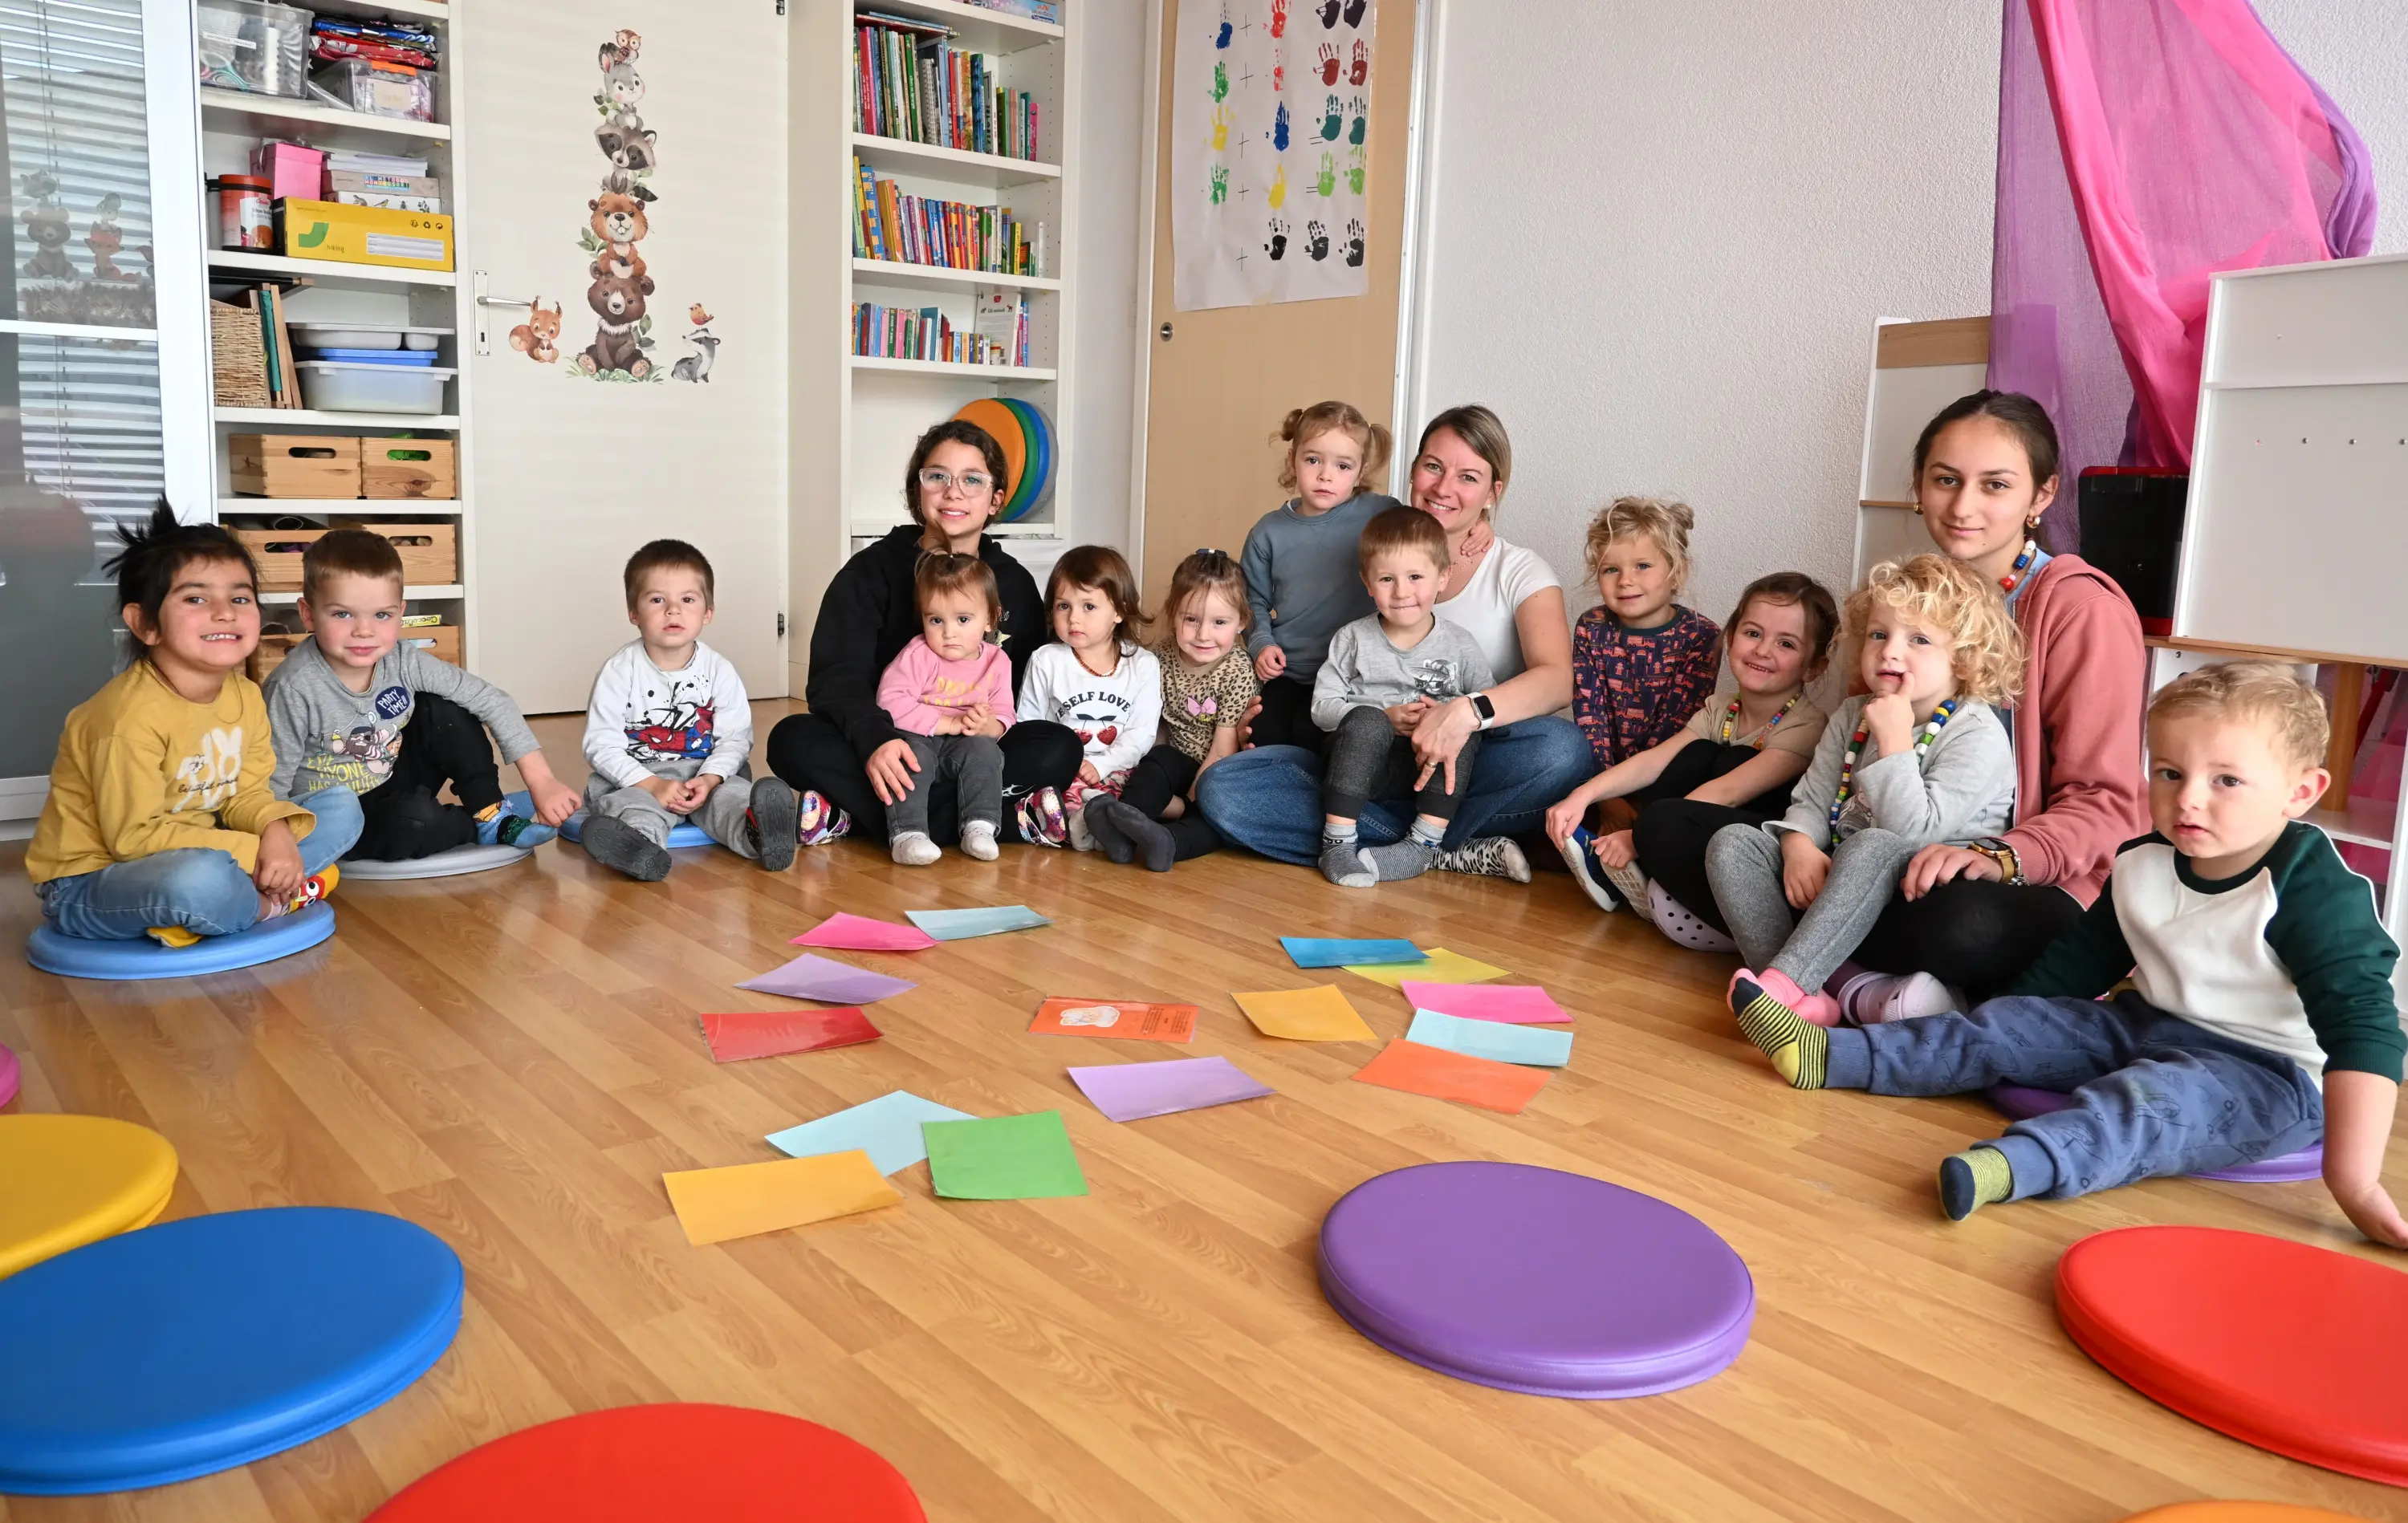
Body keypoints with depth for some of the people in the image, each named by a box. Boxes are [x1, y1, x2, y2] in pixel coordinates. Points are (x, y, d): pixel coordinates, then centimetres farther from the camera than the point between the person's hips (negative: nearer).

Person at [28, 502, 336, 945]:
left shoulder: (246, 696, -1)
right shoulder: (133, 714, -25)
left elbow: (248, 793, 5)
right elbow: (134, 836, -24)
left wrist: (275, 830, -18)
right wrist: (250, 853, -26)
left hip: (192, 854, 8)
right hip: (86, 883, -8)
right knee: (200, 879, -41)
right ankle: (268, 906, -6)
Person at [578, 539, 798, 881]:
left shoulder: (718, 670, 1)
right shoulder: (620, 670, -5)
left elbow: (735, 737, 1)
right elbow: (602, 743, -8)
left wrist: (709, 778, -19)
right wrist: (652, 785, -20)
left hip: (707, 774, 2)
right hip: (635, 777, -2)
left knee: (732, 792, -28)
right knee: (632, 803, -33)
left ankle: (755, 830, -59)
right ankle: (638, 840, -65)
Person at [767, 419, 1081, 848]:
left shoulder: (1015, 584, 7)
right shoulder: (871, 571, 0)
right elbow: (835, 675, -13)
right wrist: (874, 739, -34)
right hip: (887, 756, -1)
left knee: (1060, 748, -27)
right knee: (793, 740, -28)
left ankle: (854, 814, -29)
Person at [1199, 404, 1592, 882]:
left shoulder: (1519, 572, 2)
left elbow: (1556, 678, -17)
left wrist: (1468, 712, -36)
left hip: (1466, 768, -2)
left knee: (1563, 749, -35)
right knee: (1222, 788, -22)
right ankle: (1455, 852, -24)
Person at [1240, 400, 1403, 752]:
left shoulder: (1380, 513, -6)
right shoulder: (1268, 532, 4)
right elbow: (1256, 601, 16)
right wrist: (1261, 642, 0)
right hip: (1286, 672, 3)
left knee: (1310, 733, -23)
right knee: (1265, 736, -14)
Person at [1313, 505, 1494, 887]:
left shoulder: (1460, 647, 4)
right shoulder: (1353, 639, 4)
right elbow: (1322, 705, -1)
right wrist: (1385, 718, -15)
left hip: (1433, 769, 1)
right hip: (1364, 766, -1)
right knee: (1366, 720, -32)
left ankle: (1423, 844, -28)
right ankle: (1337, 843, -30)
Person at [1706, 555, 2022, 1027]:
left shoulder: (1978, 735, -9)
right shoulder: (1854, 715, 13)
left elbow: (1915, 831, -20)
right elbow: (1811, 801, 9)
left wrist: (1894, 740, -21)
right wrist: (1799, 846, -13)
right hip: (1834, 883, 7)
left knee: (1872, 847, -38)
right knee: (1732, 842, -13)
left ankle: (1783, 981, -45)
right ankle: (1804, 994, -30)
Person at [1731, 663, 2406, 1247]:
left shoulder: (2313, 889, -21)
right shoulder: (2143, 864, 0)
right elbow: (2077, 964, 12)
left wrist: (2352, 1179, -34)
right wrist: (1996, 1025, 11)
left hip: (2267, 1075, -7)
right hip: (2149, 1028, 7)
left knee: (2157, 1094, -36)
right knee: (2007, 1026, -4)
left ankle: (2016, 1162, -61)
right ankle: (1829, 1055, -8)